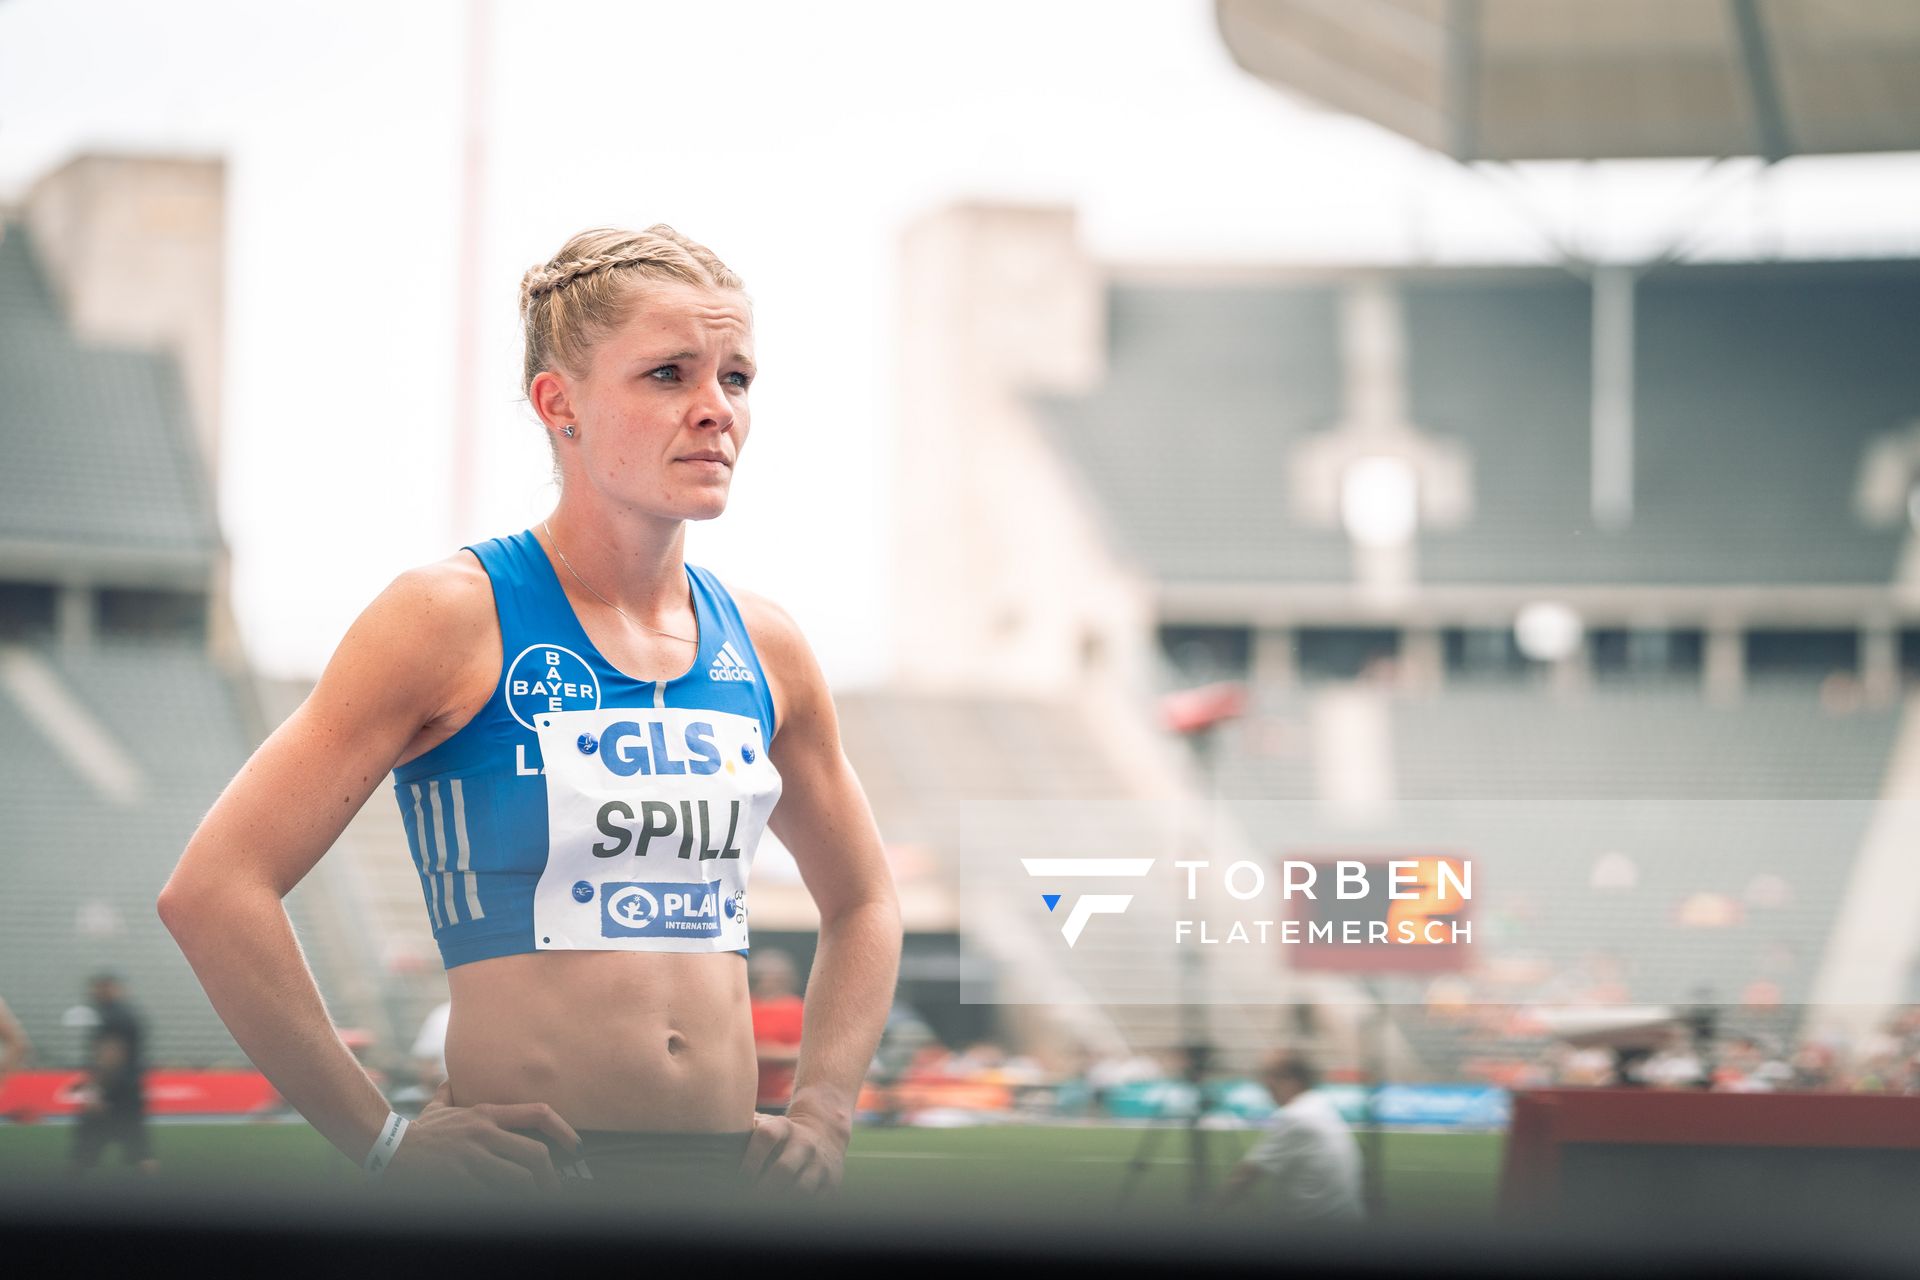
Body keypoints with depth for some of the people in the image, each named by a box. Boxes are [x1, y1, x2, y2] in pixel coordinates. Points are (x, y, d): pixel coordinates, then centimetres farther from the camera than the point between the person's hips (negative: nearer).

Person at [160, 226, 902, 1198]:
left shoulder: (762, 648, 9)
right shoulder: (457, 616, -7)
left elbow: (862, 905, 25)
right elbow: (214, 889, -13)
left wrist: (818, 1118, 11)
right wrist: (385, 1143, -12)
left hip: (726, 1176, 5)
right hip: (524, 1176, -5)